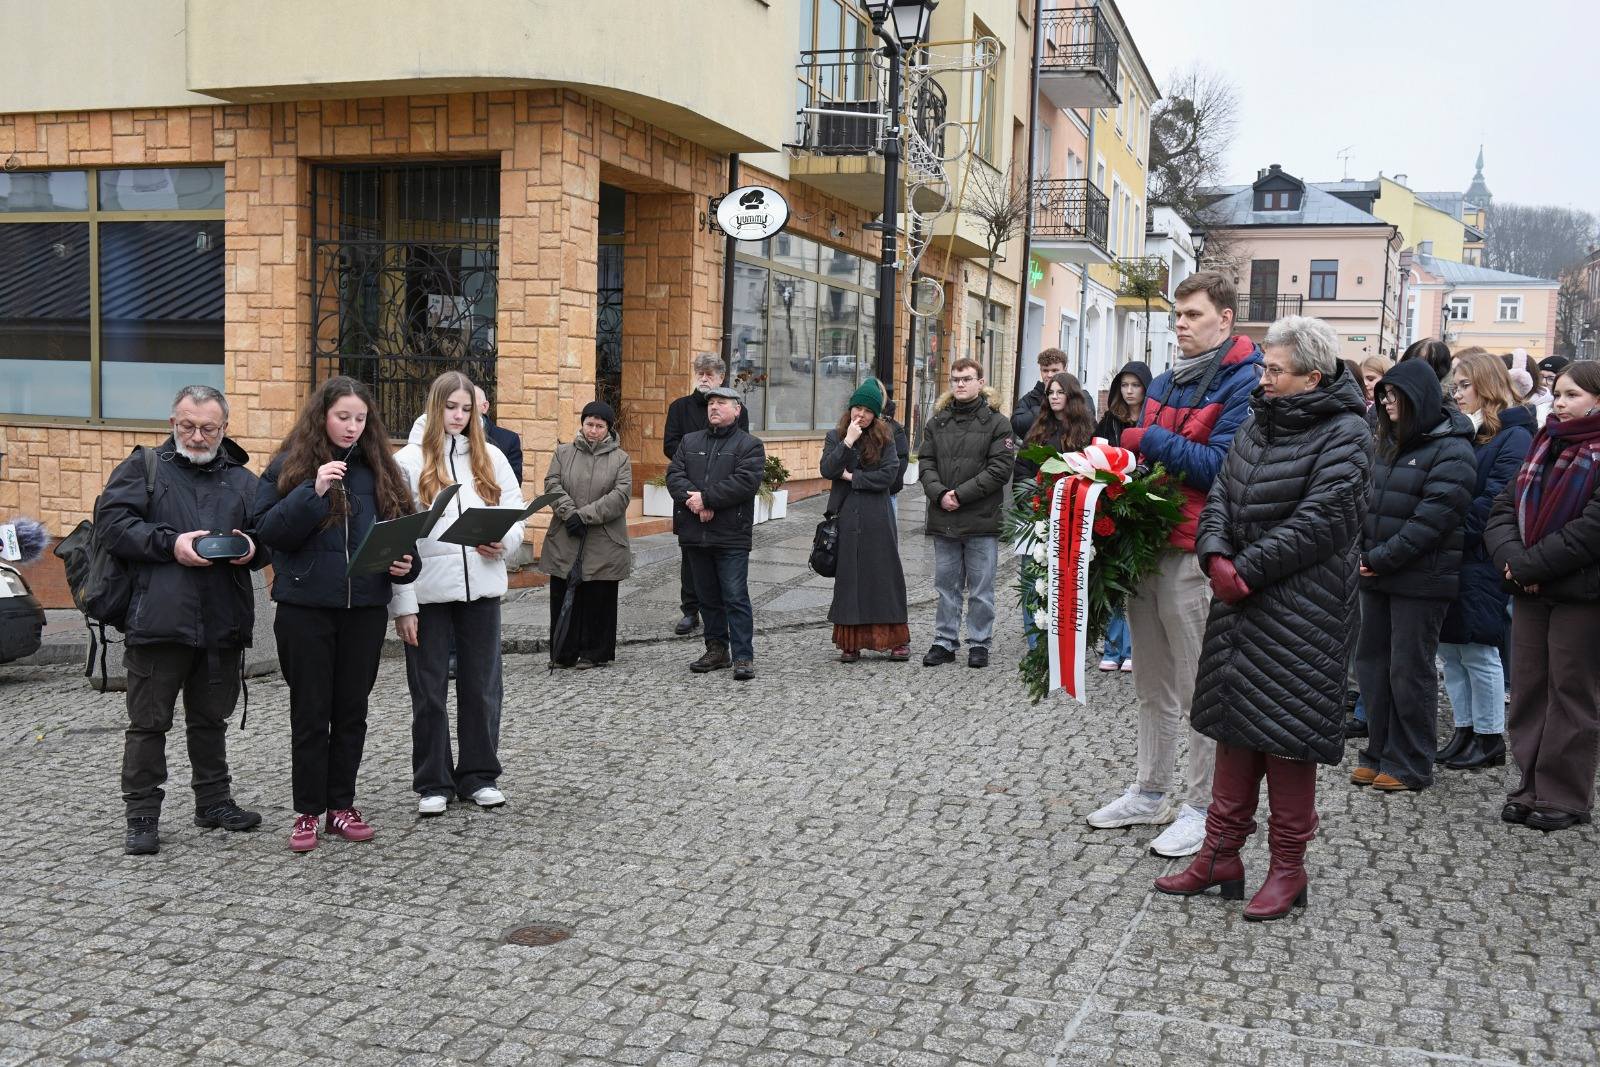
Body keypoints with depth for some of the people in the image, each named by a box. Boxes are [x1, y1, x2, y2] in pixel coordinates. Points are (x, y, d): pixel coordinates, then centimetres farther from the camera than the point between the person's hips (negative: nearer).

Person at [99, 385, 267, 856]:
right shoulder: (143, 467, 5)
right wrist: (170, 544, -18)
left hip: (224, 623, 4)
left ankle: (215, 801, 29)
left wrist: (252, 547, -7)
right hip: (158, 619, -3)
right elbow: (115, 523, -6)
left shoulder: (242, 479, 15)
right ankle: (142, 815, 11)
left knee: (211, 719, 16)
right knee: (149, 723, 3)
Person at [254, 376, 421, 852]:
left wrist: (406, 564, -6)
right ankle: (308, 812, 15)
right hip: (305, 607, -3)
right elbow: (267, 531, -10)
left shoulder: (380, 468, 7)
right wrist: (313, 492, -22)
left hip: (365, 608, 3)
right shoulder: (288, 466, -2)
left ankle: (341, 805, 21)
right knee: (310, 712, 5)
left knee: (352, 710, 10)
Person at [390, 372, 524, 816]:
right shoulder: (408, 460, -2)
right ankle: (433, 782, 17)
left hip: (482, 588, 3)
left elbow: (516, 512, 11)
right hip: (428, 592, -2)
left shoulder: (491, 457, 8)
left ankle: (479, 775, 22)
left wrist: (503, 542, -13)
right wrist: (402, 603, -10)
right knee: (429, 691, 5)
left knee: (482, 686, 9)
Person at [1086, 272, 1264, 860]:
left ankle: (1203, 807, 11)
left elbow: (1219, 466, -20)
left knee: (1201, 689, 0)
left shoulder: (1243, 383, -10)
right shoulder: (1166, 382, 16)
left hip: (1195, 552, -8)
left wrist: (1147, 440, -14)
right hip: (1148, 541, 8)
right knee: (1153, 684, 17)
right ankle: (1150, 793, 29)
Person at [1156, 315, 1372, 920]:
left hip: (1300, 609, -7)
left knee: (1285, 731, -2)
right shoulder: (1259, 423, 13)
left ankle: (1288, 867, 12)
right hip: (1240, 599, 7)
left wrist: (1246, 569, -17)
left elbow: (1320, 521, -18)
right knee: (1234, 723, 12)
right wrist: (1217, 557, -9)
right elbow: (1221, 495, 9)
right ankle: (1221, 855, 21)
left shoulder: (1343, 434, -10)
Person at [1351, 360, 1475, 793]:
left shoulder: (1452, 452, -12)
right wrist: (1363, 553, 2)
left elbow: (1431, 518, -19)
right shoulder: (1391, 443, 14)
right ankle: (1379, 754, 22)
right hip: (1377, 577, 8)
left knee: (1409, 672, -1)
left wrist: (1382, 558, -18)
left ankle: (1411, 765, 10)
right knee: (1372, 664, 11)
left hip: (1420, 581, -8)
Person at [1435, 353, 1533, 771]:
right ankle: (1465, 731, 21)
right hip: (1449, 558, 7)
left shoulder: (1513, 437, -8)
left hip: (1482, 561, -7)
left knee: (1478, 652, 0)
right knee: (1450, 649, 10)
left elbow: (1497, 501, -17)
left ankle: (1490, 738, 12)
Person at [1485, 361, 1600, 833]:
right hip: (1532, 590, 6)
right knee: (1527, 687, 9)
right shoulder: (1544, 446, 12)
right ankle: (1533, 786, 20)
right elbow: (1504, 508, 6)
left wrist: (1530, 565, -16)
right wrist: (1511, 559, -11)